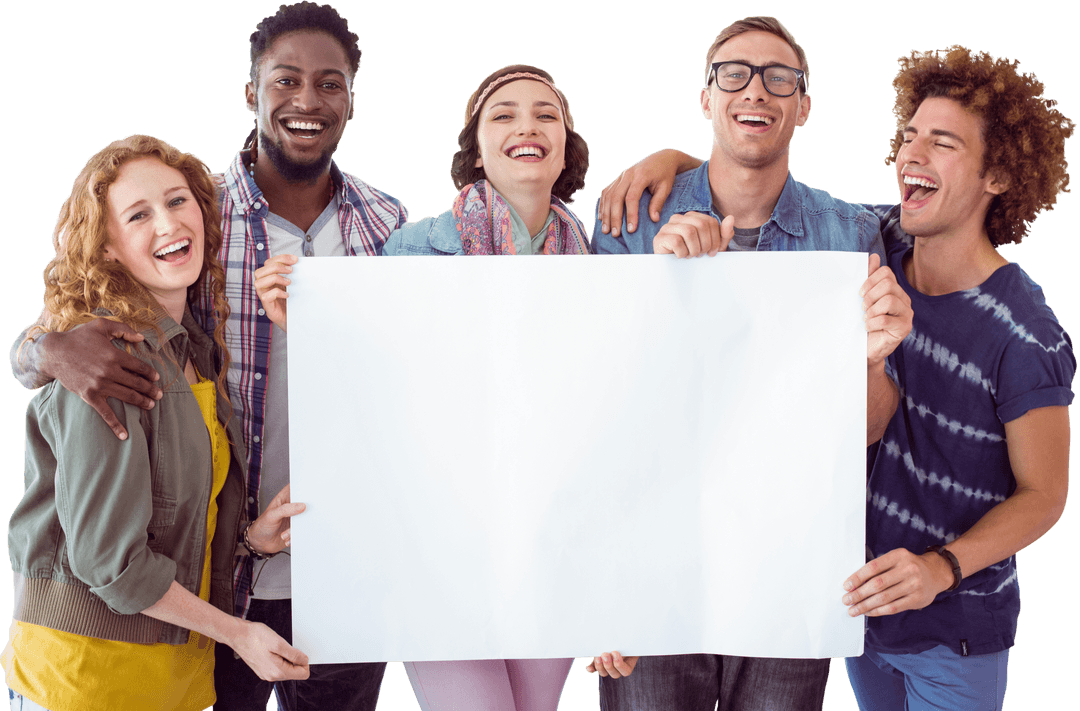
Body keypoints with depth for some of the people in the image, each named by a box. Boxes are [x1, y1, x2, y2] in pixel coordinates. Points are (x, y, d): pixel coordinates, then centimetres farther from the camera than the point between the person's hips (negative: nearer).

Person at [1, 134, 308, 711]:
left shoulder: (199, 350, 6)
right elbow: (106, 555, -20)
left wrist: (248, 534, -3)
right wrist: (235, 632, -11)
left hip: (183, 660, 7)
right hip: (85, 665, -7)